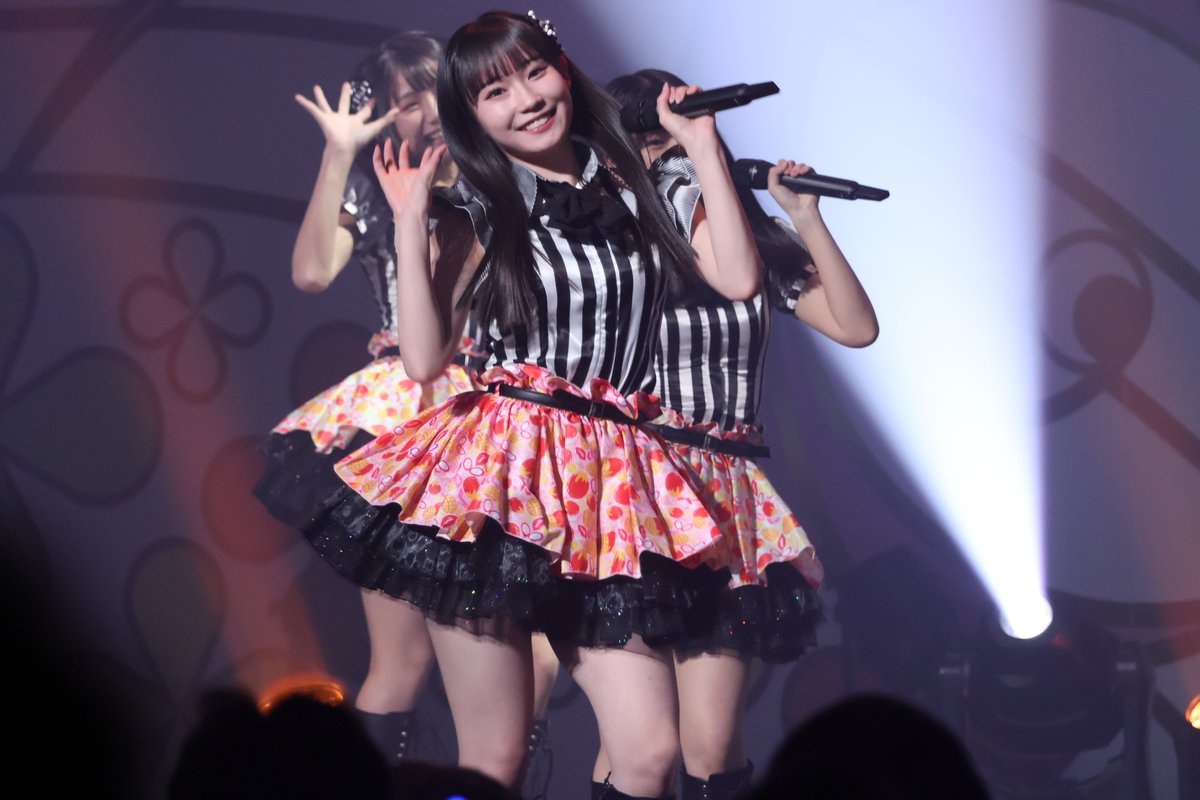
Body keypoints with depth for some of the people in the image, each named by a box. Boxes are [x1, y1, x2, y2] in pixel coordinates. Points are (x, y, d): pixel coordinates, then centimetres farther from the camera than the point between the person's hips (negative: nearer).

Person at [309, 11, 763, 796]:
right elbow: (427, 357, -7)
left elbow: (737, 277, 0)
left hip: (614, 483, 3)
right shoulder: (477, 214, 4)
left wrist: (703, 144, 3)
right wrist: (411, 223, -12)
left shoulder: (632, 183, 12)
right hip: (502, 469, -3)